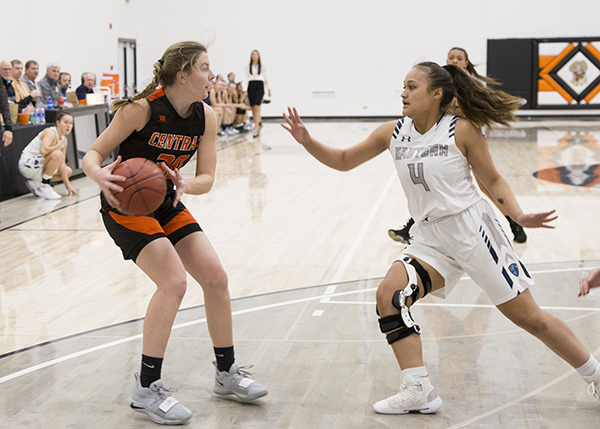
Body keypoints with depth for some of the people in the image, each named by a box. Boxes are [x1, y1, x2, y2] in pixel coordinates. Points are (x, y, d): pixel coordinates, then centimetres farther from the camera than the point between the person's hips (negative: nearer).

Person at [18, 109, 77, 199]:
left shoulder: (64, 140, 6)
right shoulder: (51, 132, -20)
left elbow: (62, 165, 6)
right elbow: (43, 150, -39)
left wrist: (68, 185, 1)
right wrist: (58, 145, -20)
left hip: (39, 166, 9)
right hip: (26, 164, -9)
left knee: (68, 171, 16)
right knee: (57, 154, -30)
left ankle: (36, 183, 12)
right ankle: (43, 187, -18)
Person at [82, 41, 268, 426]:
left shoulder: (205, 116, -6)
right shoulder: (141, 109, -22)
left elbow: (207, 179, -6)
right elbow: (93, 154, -18)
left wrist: (184, 185, -29)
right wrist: (101, 176, -41)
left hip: (166, 204, 7)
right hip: (125, 205, -6)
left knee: (215, 276, -2)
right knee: (174, 281, -21)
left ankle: (227, 373, 16)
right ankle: (146, 388, -7)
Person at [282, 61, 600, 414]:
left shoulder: (461, 130, -10)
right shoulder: (393, 133, 3)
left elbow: (493, 180, -3)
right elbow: (344, 161, 10)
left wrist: (519, 216, -18)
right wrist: (307, 141, -4)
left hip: (473, 228, -5)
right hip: (430, 239, 5)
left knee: (527, 316, -1)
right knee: (389, 295, -15)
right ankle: (418, 392, -8)